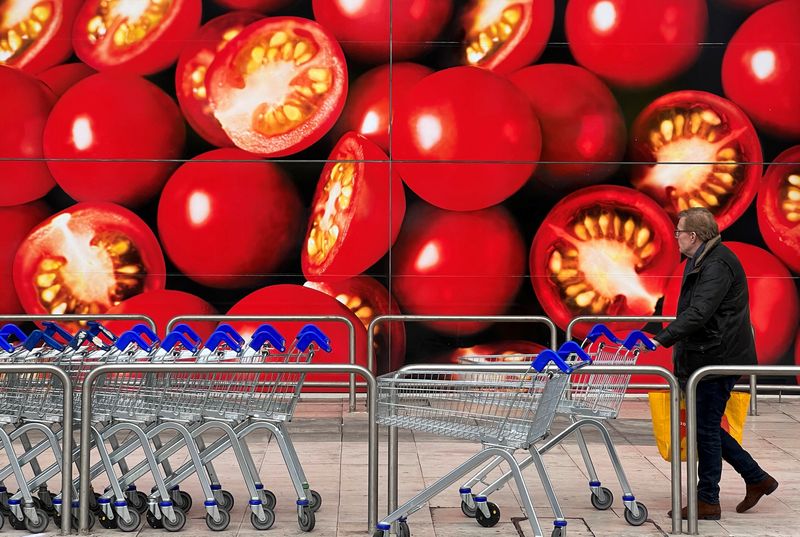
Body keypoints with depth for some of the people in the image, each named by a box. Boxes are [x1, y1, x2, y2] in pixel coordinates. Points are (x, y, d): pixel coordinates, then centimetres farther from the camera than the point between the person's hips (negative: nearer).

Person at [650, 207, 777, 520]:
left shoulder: (717, 265, -19)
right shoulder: (701, 261, 15)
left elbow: (698, 313, -30)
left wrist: (662, 340, -36)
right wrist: (667, 341, 20)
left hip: (718, 360, -11)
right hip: (704, 359, 11)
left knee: (706, 429, -2)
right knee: (706, 427, 15)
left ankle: (707, 502, 9)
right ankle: (756, 479, 25)